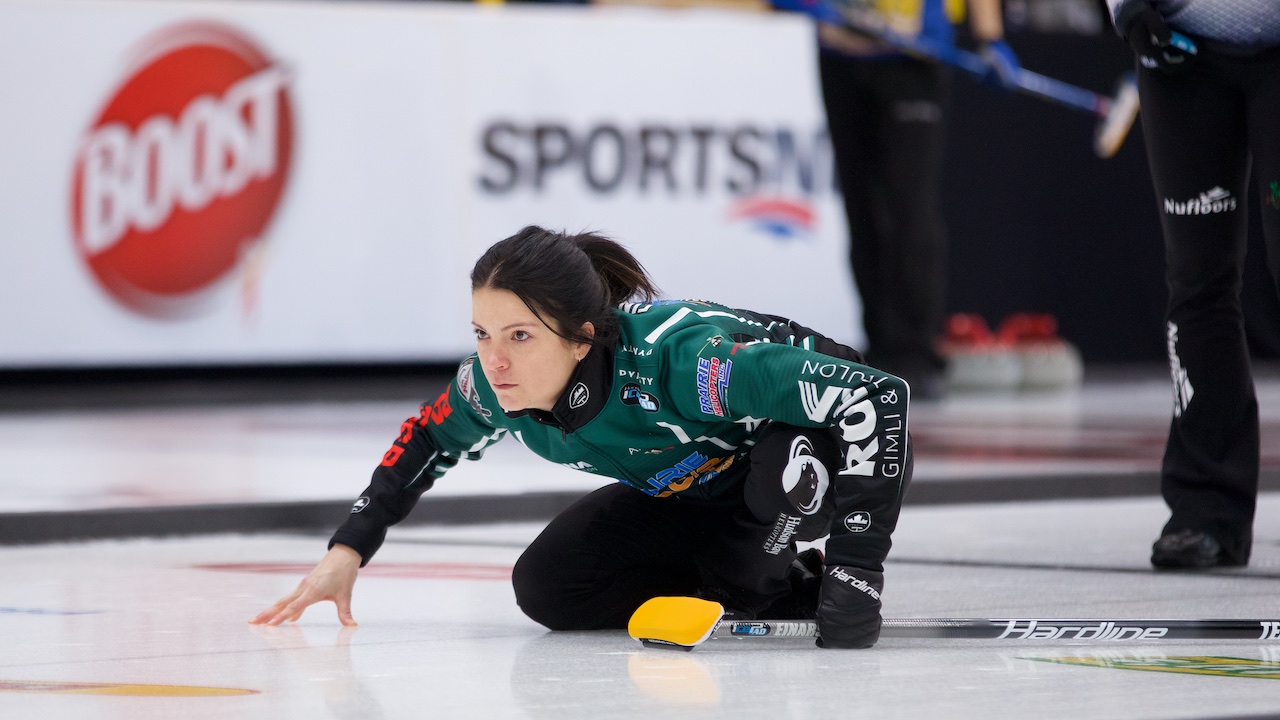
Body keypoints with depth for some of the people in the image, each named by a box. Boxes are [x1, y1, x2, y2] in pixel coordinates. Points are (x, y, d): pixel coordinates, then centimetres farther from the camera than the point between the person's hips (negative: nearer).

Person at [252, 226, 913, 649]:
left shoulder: (679, 358, -43)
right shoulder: (498, 385, -22)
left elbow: (877, 396, -44)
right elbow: (430, 439, 4)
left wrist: (853, 569, -46)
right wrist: (347, 552, -2)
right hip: (690, 494, 6)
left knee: (790, 465, -41)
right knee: (546, 589, -10)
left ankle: (757, 578, -8)